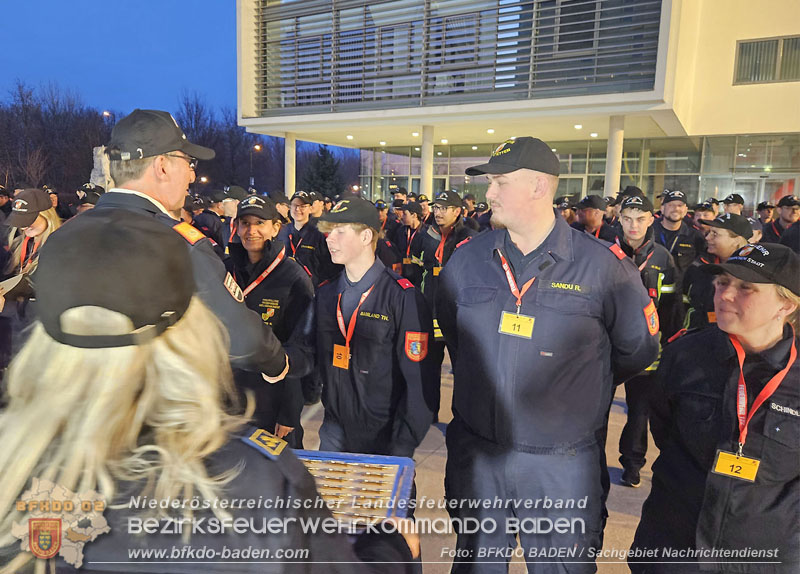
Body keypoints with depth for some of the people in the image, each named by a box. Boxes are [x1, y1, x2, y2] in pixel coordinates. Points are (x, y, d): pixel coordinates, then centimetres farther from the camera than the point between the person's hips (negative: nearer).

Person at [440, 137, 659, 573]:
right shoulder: (466, 259, -2)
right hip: (475, 455, 3)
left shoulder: (604, 266, -11)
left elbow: (638, 349, 2)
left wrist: (582, 393, 6)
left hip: (563, 467, -2)